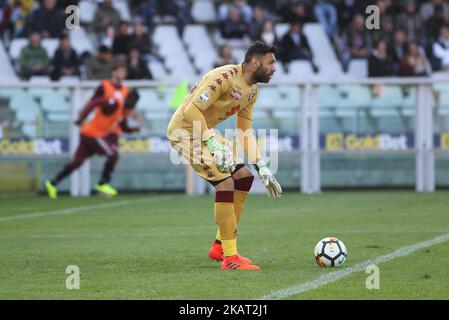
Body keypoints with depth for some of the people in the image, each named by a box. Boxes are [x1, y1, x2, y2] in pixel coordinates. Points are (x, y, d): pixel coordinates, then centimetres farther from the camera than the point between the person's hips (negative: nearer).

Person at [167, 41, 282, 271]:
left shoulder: (252, 90, 7)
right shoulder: (225, 77, -24)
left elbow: (245, 132, 14)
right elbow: (192, 110, -29)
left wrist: (262, 168, 6)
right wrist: (215, 146, -31)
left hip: (205, 132, 10)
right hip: (184, 130, -10)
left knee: (244, 176, 8)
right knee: (225, 182, -21)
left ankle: (219, 247, 16)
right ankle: (230, 258, -17)